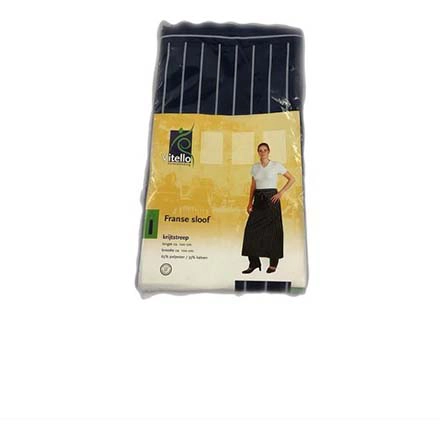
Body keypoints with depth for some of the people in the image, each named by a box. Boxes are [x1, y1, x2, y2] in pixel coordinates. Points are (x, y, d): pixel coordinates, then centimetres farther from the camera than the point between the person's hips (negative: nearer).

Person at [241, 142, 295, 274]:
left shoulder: (276, 165, -2)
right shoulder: (255, 167, 9)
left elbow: (292, 179, 2)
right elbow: (253, 186, 14)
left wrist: (281, 192, -7)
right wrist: (250, 202, 5)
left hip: (271, 199, -4)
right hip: (258, 200, 4)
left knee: (273, 231, 0)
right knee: (251, 230, -4)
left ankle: (273, 263, 14)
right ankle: (254, 262, 6)